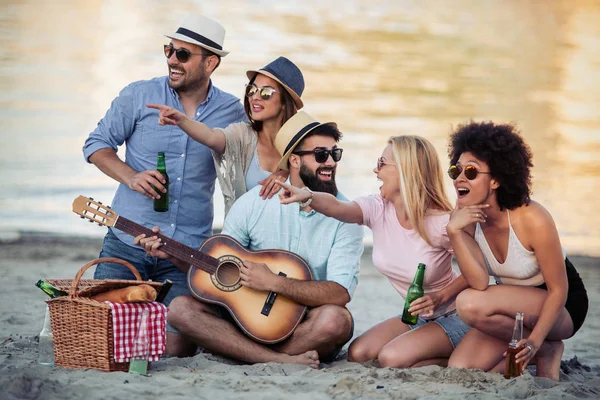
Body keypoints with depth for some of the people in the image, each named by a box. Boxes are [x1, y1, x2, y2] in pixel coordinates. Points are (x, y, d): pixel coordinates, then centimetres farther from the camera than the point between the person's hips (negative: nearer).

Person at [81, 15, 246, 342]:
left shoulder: (232, 112, 2)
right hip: (126, 243, 0)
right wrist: (130, 177, -13)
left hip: (188, 252, 1)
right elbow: (96, 144, 5)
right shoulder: (139, 96, -2)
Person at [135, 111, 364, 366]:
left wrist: (274, 282, -25)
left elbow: (339, 293, -19)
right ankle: (284, 360, -26)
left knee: (336, 319, -36)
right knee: (181, 308, -20)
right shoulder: (255, 203, 0)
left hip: (306, 326, -2)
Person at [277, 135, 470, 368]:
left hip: (451, 317, -6)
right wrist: (307, 196, -54)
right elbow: (337, 207, -33)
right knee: (357, 354, -9)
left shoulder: (442, 222, -22)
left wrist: (440, 298, -27)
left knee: (391, 358, -26)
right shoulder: (377, 209, -11)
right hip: (414, 317, 6)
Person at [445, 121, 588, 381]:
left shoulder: (532, 219, -27)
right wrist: (454, 231, -35)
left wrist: (535, 342, -30)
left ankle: (546, 351, -8)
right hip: (514, 306, 5)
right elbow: (479, 283, -23)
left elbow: (559, 290, -19)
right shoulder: (464, 218, -12)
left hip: (562, 308, -5)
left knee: (471, 304, -31)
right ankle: (525, 356, 9)